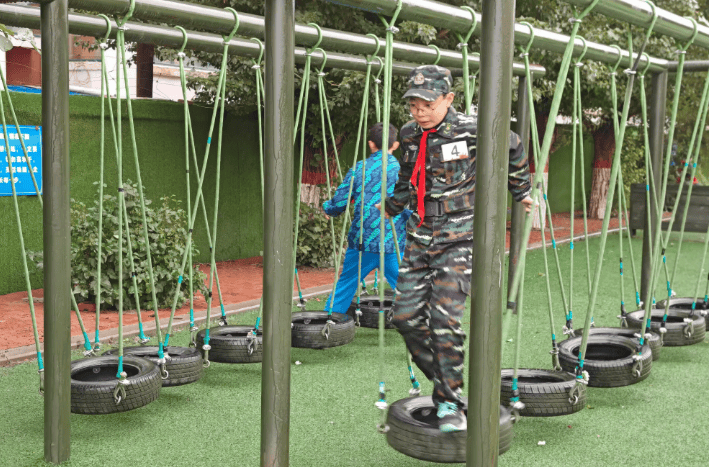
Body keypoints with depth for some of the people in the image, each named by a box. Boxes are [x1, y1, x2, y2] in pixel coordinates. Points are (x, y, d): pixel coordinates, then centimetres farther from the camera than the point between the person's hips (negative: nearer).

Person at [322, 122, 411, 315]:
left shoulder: (358, 169, 2)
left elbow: (338, 204, 5)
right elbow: (410, 210, -6)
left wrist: (326, 206, 26)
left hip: (361, 243, 1)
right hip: (394, 246, -1)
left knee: (344, 287, 15)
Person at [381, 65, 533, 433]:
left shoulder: (471, 131, -11)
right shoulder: (410, 134, 5)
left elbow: (513, 148, 8)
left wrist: (520, 192, 19)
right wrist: (391, 206, 38)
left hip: (458, 237, -6)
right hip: (420, 236, 6)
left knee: (445, 317, -14)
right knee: (406, 315, -1)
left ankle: (450, 403, 0)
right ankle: (443, 382, 19)